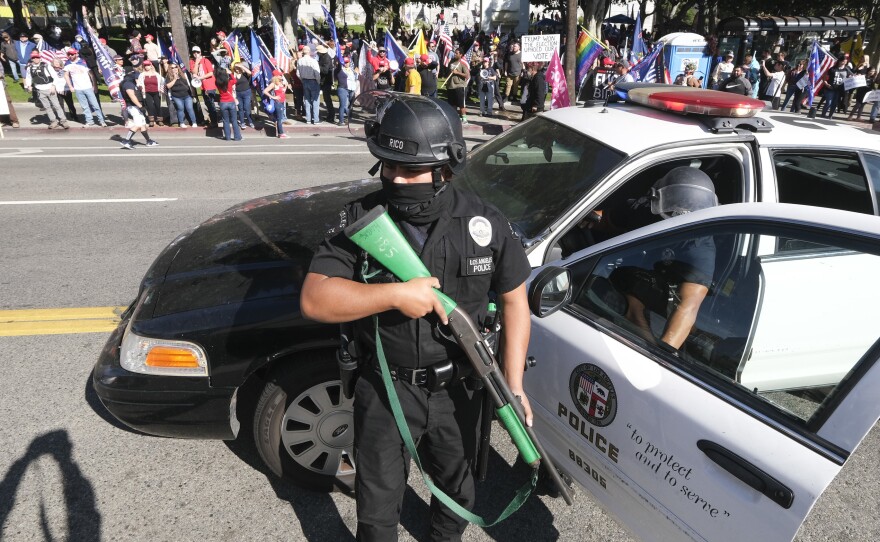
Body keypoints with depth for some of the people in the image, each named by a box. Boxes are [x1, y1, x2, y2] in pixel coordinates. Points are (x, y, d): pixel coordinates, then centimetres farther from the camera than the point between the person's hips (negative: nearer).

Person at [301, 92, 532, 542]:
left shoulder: (484, 222, -12)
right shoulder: (360, 219, -15)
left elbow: (514, 299, -3)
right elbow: (313, 300, -19)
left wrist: (513, 383, -10)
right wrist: (394, 294, -32)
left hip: (459, 389, 2)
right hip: (384, 390, -1)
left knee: (456, 487, 27)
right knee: (378, 502, 19)